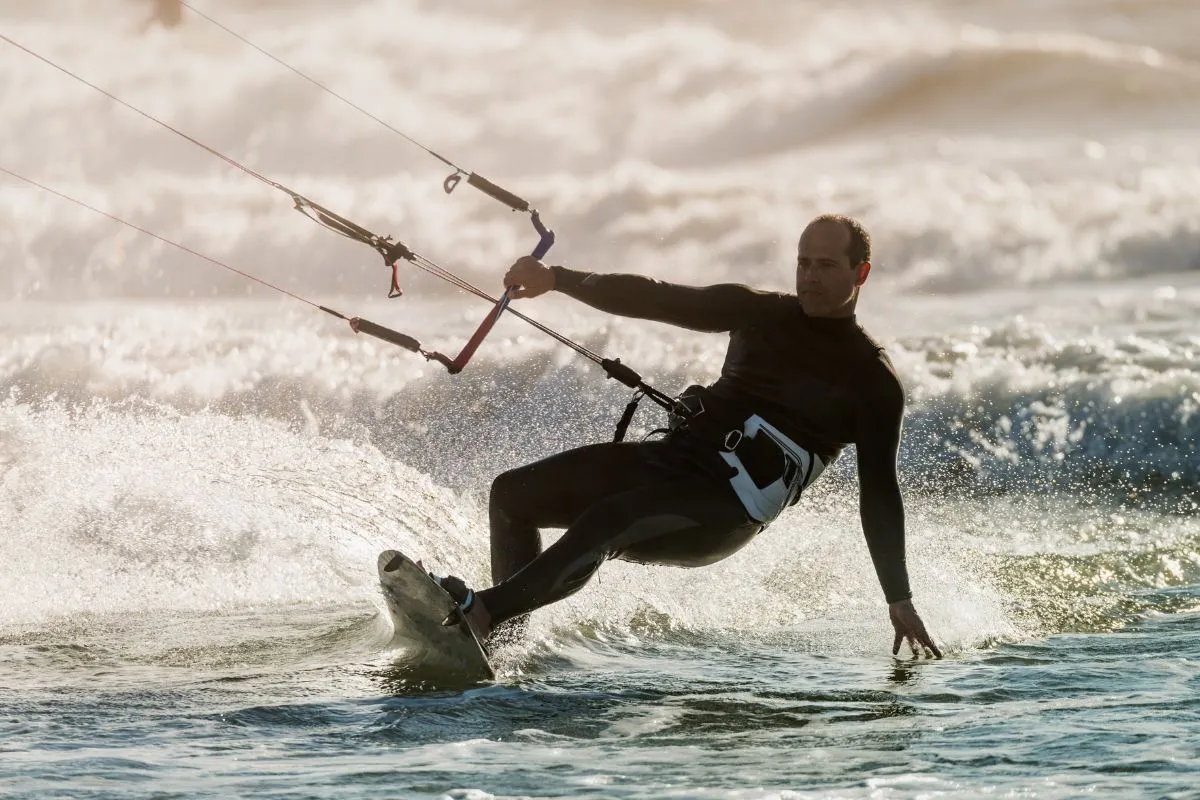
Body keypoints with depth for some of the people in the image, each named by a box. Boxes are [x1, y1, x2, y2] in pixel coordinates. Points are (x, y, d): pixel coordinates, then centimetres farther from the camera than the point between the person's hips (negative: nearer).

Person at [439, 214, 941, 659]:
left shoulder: (873, 382, -1)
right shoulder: (760, 313, 13)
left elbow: (879, 494, -2)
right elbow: (656, 300, 7)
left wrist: (899, 599, -7)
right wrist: (556, 280, -5)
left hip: (725, 514, -7)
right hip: (670, 458, 7)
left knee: (604, 524, -33)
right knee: (512, 495, -2)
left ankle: (482, 614, -35)